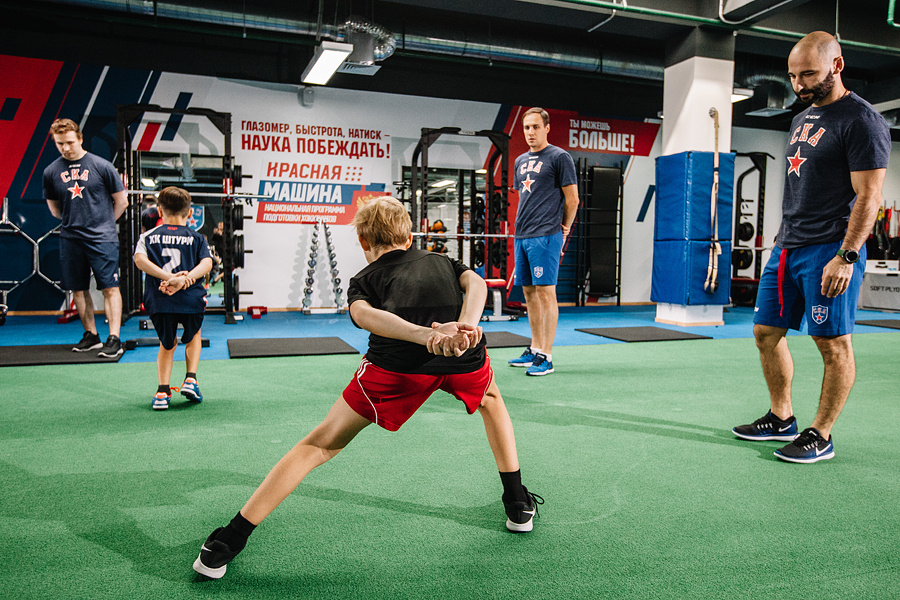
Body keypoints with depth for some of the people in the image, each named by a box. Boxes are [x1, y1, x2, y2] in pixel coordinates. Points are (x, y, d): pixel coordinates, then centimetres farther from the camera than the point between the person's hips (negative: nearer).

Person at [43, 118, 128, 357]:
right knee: (79, 290, 9)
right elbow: (54, 208, 19)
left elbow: (121, 201, 6)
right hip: (70, 239, 4)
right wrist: (74, 221, 14)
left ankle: (114, 339, -4)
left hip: (102, 238, -4)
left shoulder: (102, 166, -3)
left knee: (110, 288, -6)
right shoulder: (51, 172, 6)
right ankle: (90, 335, 21)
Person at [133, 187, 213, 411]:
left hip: (159, 300, 0)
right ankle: (190, 379, 17)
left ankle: (163, 391, 12)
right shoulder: (197, 238, 10)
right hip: (191, 298, 0)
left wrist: (168, 277, -18)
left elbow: (139, 259, -9)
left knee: (167, 344, 23)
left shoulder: (148, 236, 12)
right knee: (194, 335, 30)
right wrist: (183, 280, -21)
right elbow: (207, 263, -9)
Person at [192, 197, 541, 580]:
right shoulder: (441, 260, 35)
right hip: (465, 360, 2)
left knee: (320, 445, 15)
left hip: (396, 361, -2)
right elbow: (475, 283, 11)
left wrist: (426, 336, -15)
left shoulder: (364, 278, 28)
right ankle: (518, 505, 41)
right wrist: (465, 327, -7)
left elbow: (362, 314, 1)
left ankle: (229, 542, 17)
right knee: (490, 398, 38)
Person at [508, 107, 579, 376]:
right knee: (529, 293, 11)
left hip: (545, 237, -8)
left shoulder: (559, 157, -4)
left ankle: (546, 357, -3)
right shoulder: (521, 161, 18)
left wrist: (563, 229, 3)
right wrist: (523, 227, 18)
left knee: (545, 293, -7)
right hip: (522, 236, 8)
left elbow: (572, 199, -3)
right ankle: (534, 350, 21)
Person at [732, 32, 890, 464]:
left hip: (829, 250, -9)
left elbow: (868, 197, -14)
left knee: (833, 344, -1)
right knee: (766, 332, 10)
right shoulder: (803, 118, 17)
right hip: (787, 248, 9)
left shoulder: (861, 120, -9)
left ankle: (820, 436, 9)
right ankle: (781, 419, 24)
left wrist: (846, 257, -20)